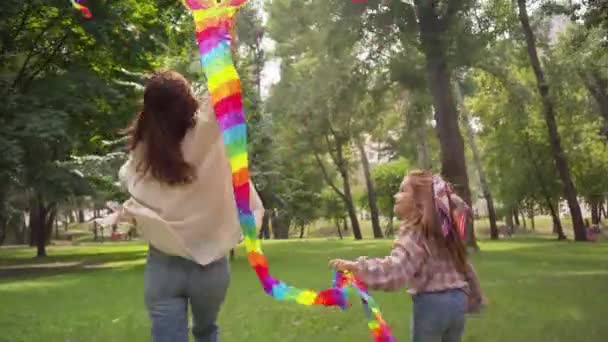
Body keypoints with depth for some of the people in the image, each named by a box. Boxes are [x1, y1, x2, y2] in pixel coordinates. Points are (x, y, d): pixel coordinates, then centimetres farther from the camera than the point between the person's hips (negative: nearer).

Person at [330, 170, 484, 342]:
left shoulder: (415, 232, -15)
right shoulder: (444, 228, 11)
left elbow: (396, 270, -30)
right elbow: (464, 267, 17)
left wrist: (355, 267, -32)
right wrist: (474, 298, 29)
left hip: (431, 303, -8)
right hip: (457, 299, 8)